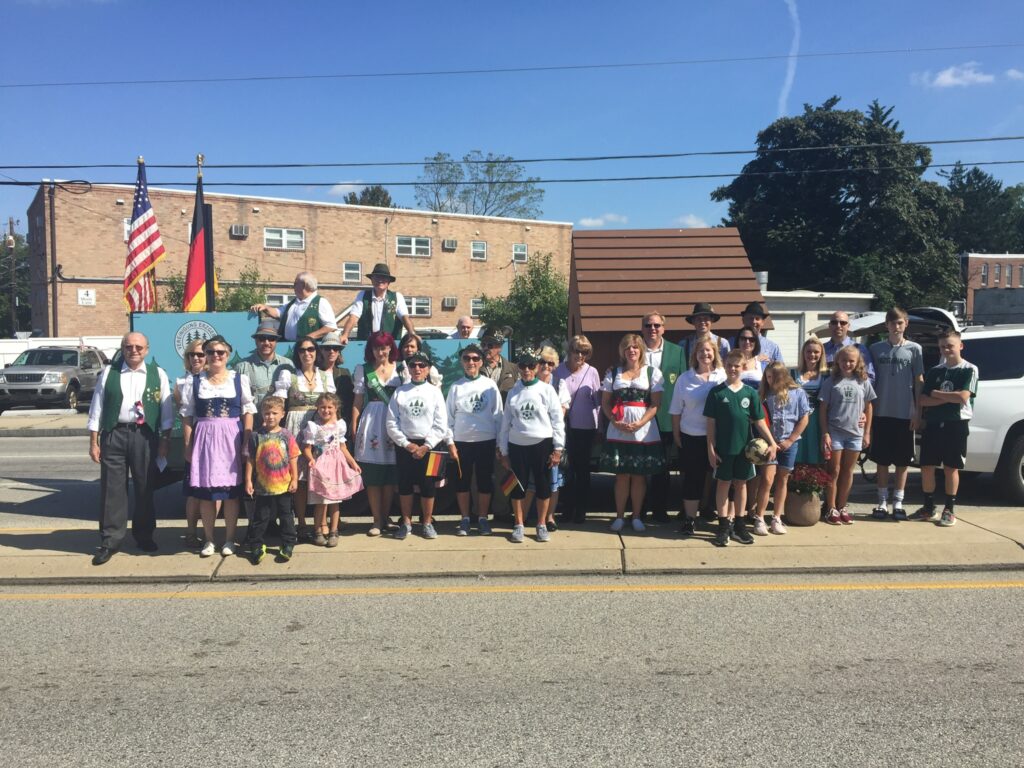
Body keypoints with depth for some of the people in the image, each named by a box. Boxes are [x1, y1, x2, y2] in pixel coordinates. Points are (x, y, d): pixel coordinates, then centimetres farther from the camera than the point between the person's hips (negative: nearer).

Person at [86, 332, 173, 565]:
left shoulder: (158, 374, 5)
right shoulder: (109, 372, 6)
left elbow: (166, 410, 5)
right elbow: (97, 407, 6)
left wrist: (164, 441, 0)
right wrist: (94, 442, 2)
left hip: (145, 436, 0)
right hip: (114, 434, 0)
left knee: (145, 487, 8)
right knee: (112, 488, 2)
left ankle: (144, 535, 23)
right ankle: (110, 540, 10)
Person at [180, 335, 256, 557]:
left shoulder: (239, 379, 4)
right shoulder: (195, 381, 7)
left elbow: (248, 412, 1)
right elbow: (187, 415, 7)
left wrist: (247, 444, -6)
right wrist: (188, 445, 0)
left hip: (231, 439, -1)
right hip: (204, 439, 1)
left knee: (231, 490, 2)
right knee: (205, 490, 3)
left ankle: (229, 539, 14)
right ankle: (209, 540, 16)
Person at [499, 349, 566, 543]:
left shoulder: (546, 390, -1)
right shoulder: (513, 392, 6)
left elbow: (557, 420, -2)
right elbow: (506, 422, 9)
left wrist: (558, 448, -7)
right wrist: (503, 451, 6)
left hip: (542, 444, -2)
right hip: (517, 445, 2)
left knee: (543, 486, 6)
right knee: (518, 486, 7)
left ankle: (542, 525, 20)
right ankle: (518, 525, 21)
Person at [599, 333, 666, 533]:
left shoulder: (652, 372, 3)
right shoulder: (613, 373, 9)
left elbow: (656, 404, -2)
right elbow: (605, 402, 7)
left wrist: (640, 423, -15)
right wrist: (615, 422, -10)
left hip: (644, 431, -1)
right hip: (618, 431, 1)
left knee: (639, 476, 5)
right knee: (621, 475, 4)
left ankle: (637, 516, 16)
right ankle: (619, 516, 14)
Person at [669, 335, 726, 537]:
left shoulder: (724, 376, 0)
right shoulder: (684, 379, 3)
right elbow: (676, 410, 7)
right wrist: (676, 435, 5)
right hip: (691, 437, 0)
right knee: (692, 478, 6)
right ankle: (690, 518, 16)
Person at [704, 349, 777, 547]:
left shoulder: (750, 393, 2)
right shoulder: (717, 392, -3)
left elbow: (759, 421, 3)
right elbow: (711, 423, -3)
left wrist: (772, 443, -6)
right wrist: (711, 448, -7)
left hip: (744, 447, 2)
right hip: (723, 448, -2)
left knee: (741, 484, 11)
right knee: (723, 484, 5)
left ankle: (739, 525, 23)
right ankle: (723, 527, 13)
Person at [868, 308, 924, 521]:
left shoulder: (914, 349, 3)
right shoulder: (876, 349, 6)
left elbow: (919, 382, 3)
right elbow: (870, 380, 9)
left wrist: (917, 412, -3)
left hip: (905, 414, -1)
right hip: (881, 413, 1)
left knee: (902, 461, 5)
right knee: (882, 460, 6)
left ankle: (898, 503, 14)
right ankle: (882, 502, 15)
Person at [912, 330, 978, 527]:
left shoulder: (969, 369, -1)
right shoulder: (934, 371, 11)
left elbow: (963, 396, -15)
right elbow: (922, 400, 3)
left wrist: (936, 393, -4)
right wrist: (949, 398, -9)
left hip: (956, 424, -4)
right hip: (933, 424, 4)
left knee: (951, 468, 2)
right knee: (927, 466, 5)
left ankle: (949, 510, 12)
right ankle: (928, 509, 16)